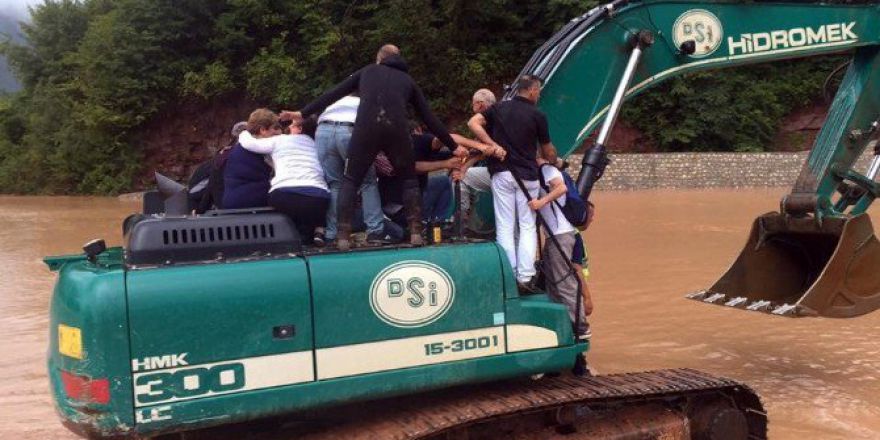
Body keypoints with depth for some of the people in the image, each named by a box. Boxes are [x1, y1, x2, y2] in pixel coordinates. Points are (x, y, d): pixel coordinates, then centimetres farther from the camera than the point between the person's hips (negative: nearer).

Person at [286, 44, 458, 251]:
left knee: (350, 180, 13)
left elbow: (334, 94, 27)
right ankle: (416, 231, 10)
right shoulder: (408, 80, 29)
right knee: (409, 179, 21)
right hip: (396, 130, 1)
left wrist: (303, 113, 33)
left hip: (366, 129, 0)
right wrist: (453, 146, 32)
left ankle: (343, 235, 2)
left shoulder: (367, 71, 29)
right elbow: (430, 118, 26)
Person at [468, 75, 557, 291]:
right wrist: (555, 161, 29)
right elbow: (548, 152, 7)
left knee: (505, 227, 4)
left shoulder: (499, 108, 7)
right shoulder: (537, 116, -1)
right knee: (527, 227, 4)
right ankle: (525, 277, -3)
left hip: (501, 173, 2)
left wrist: (493, 145, -6)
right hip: (527, 176, -2)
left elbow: (473, 123, -6)